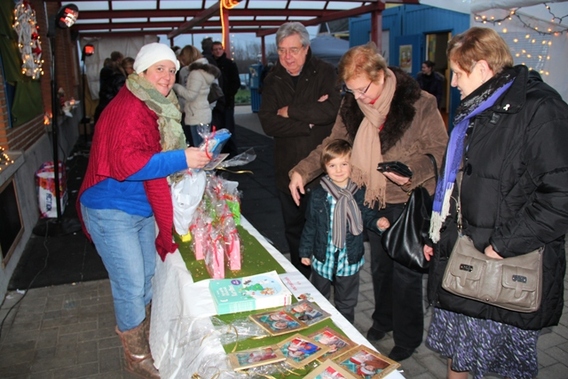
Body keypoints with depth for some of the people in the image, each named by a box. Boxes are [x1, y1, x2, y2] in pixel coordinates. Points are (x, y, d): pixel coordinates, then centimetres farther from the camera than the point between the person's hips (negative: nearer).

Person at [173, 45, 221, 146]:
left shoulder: (196, 73, -13)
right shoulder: (204, 69, 16)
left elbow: (190, 95, -16)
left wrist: (176, 86, -3)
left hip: (197, 118, -10)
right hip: (203, 116, 10)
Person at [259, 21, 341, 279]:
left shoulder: (325, 73, -6)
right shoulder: (273, 81, 4)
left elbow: (332, 109, -24)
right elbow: (268, 123, -9)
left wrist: (290, 111, -15)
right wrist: (309, 121, -19)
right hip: (288, 169, 4)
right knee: (293, 229, 16)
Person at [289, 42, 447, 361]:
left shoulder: (419, 103, -18)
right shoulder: (353, 104, -2)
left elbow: (440, 151, -13)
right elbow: (333, 143, 5)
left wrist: (412, 173, -30)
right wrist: (302, 171, -7)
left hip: (409, 201, -5)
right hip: (374, 200, 5)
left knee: (405, 271, 8)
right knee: (379, 264, 21)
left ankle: (408, 338, 31)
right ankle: (383, 321, 44)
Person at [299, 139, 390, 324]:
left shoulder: (360, 194, -10)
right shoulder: (318, 195, -10)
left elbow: (368, 218, 3)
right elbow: (310, 225, -2)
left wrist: (378, 224, -19)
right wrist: (305, 251, 3)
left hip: (350, 259, 0)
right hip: (322, 258, 1)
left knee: (346, 303, 19)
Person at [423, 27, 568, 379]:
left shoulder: (539, 109, -15)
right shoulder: (474, 111, 13)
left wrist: (505, 244, -20)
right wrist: (436, 234, 17)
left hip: (511, 270, -7)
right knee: (456, 345, 20)